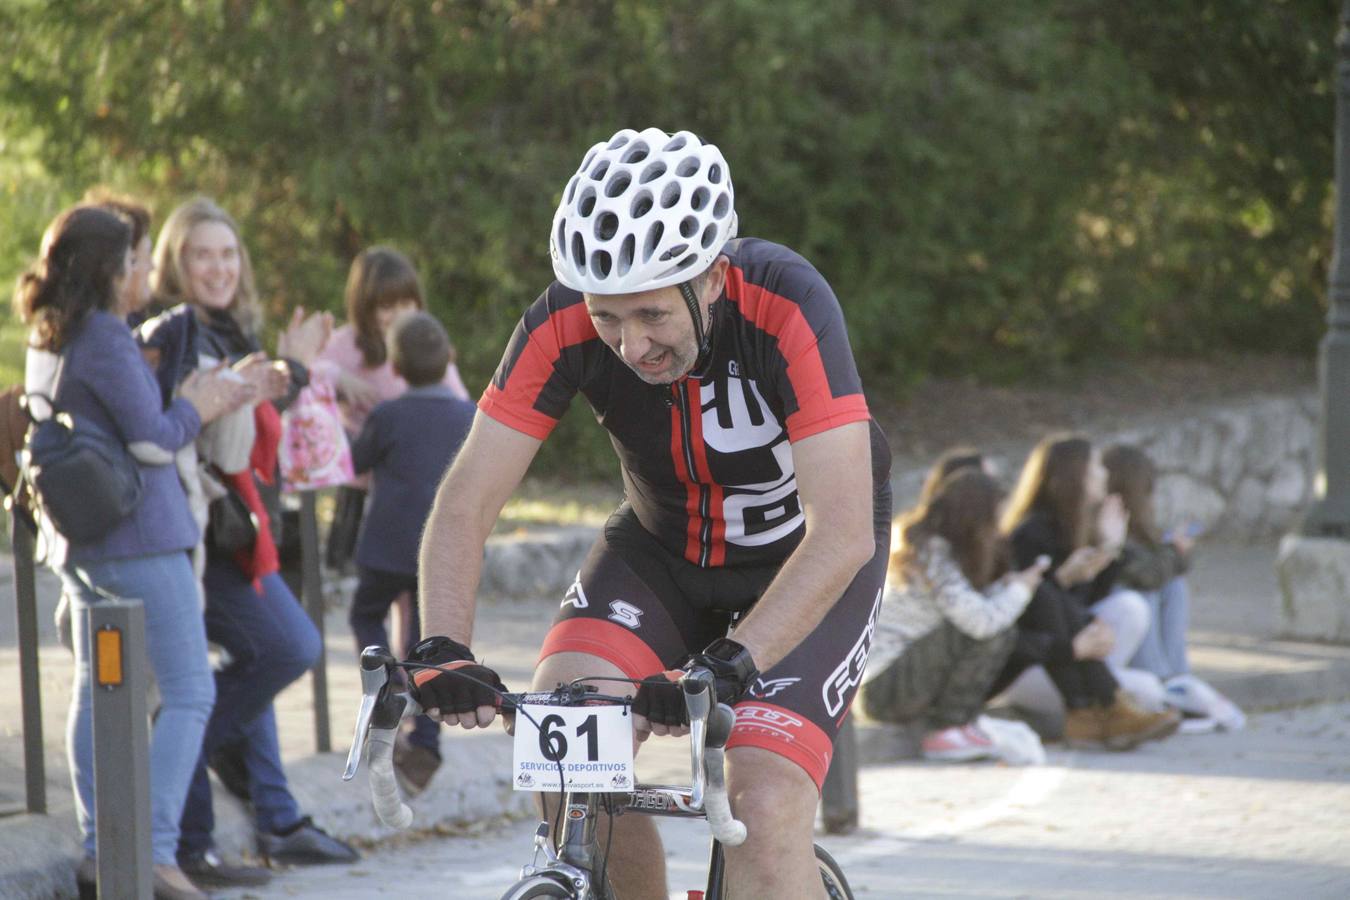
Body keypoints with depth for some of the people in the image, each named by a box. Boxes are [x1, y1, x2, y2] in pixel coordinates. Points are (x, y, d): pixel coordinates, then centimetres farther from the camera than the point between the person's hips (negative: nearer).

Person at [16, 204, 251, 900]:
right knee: (189, 693, -7)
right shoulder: (105, 338, -16)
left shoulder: (44, 342, 12)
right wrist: (195, 408, 2)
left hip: (78, 542, 9)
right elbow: (153, 442, -16)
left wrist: (195, 401, 17)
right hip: (138, 537, -9)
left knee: (96, 692, 14)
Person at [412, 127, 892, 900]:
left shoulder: (786, 307, -34)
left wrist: (731, 663, -49)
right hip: (663, 548, 3)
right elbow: (468, 501, -22)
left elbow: (842, 533, -39)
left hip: (806, 562, -3)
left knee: (767, 805, -22)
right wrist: (444, 649, -38)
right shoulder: (564, 326, -24)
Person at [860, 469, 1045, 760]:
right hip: (883, 690, -10)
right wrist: (1020, 590, -9)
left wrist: (1005, 588, 0)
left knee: (1004, 635, 7)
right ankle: (945, 730, -10)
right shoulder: (932, 555, -19)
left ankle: (959, 721, 3)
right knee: (989, 634, -21)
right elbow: (980, 621, -26)